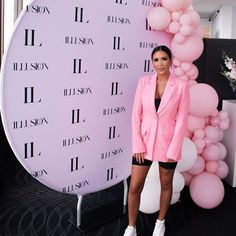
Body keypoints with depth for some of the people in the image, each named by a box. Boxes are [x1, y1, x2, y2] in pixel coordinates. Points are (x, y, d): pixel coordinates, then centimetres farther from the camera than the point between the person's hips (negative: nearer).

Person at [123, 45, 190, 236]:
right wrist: (138, 145, -7)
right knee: (134, 187, 4)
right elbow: (136, 115, -2)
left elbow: (182, 120, -8)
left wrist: (173, 150, -11)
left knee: (166, 184, 16)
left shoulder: (181, 85, -8)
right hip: (144, 141, 2)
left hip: (168, 143, -1)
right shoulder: (144, 82, -2)